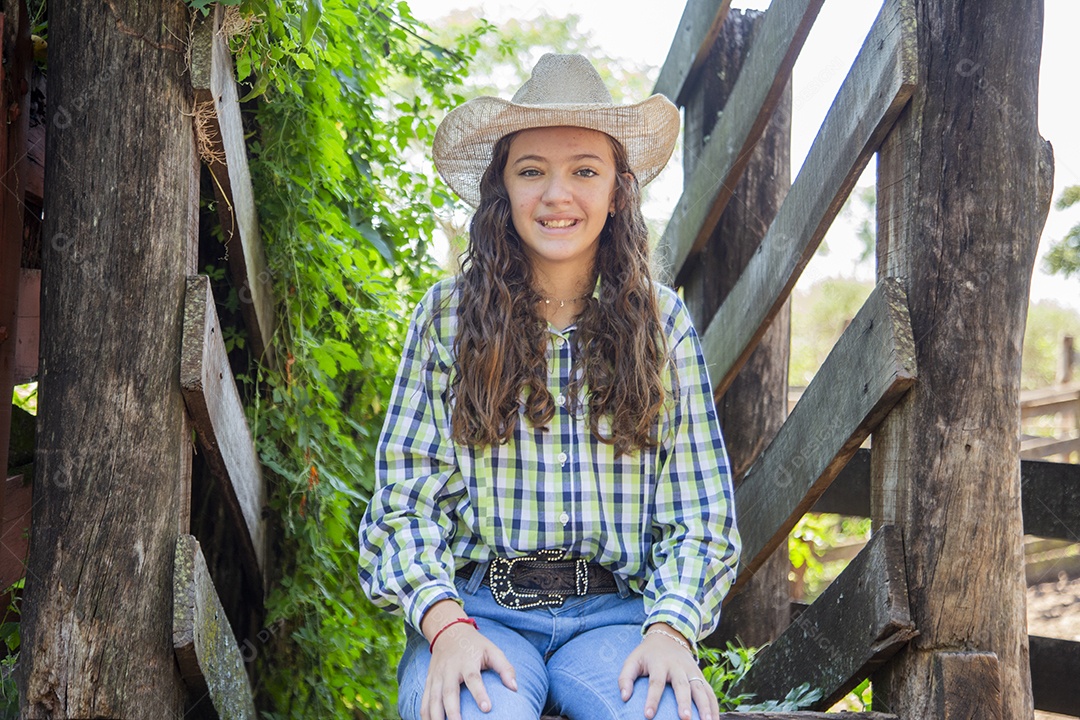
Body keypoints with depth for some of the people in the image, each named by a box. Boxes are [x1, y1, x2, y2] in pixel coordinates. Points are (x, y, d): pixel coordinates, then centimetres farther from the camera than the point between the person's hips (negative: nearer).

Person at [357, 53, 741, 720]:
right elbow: (406, 500, 3)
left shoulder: (663, 322, 10)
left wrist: (671, 628, -12)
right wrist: (446, 624, -15)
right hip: (478, 608, -1)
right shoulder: (447, 315, 7)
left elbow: (698, 512, 7)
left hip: (613, 614, 1)